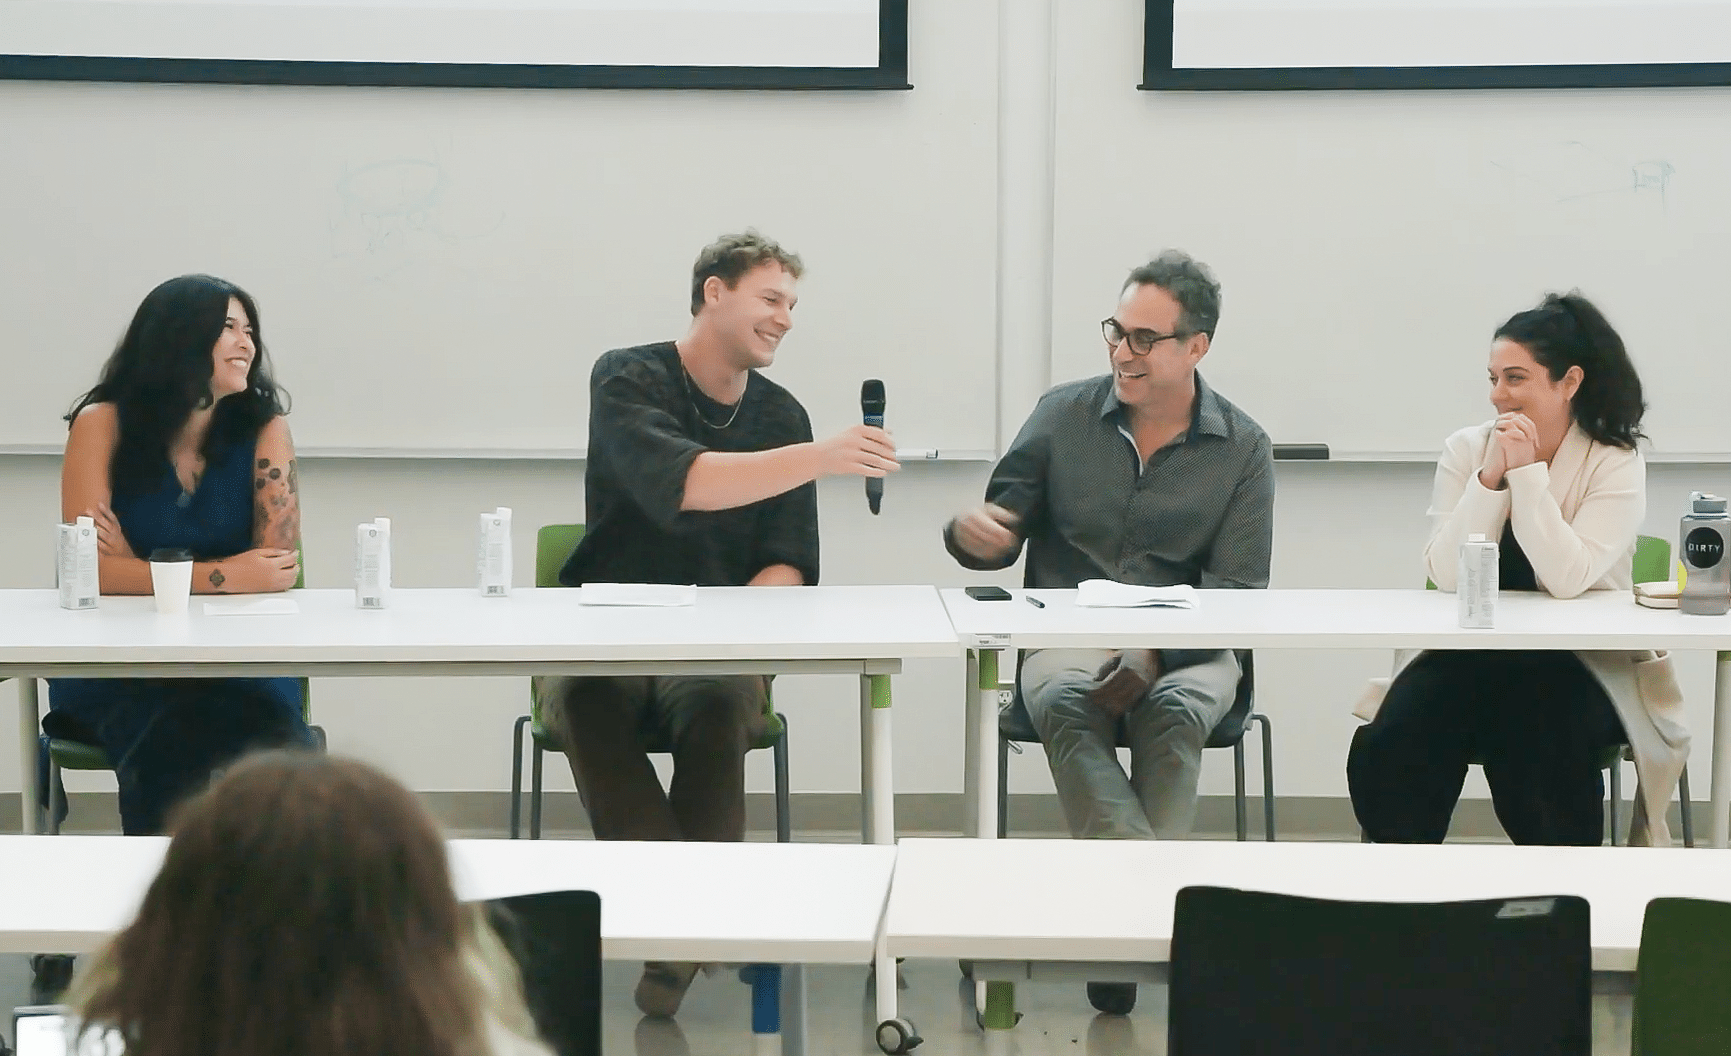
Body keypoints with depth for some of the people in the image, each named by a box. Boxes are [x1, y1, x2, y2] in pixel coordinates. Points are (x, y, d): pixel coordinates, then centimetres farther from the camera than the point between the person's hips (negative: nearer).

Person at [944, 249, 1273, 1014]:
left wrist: (1153, 653, -22)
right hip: (1066, 637, 0)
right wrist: (970, 532, -19)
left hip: (1184, 646, 0)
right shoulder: (1063, 416, 5)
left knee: (1175, 710, -35)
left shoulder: (1242, 449, 3)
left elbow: (1239, 592, -4)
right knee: (1064, 704, -34)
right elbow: (1000, 536, 8)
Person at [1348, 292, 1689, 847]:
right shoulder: (1467, 449, 2)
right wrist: (1490, 476, -17)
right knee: (1386, 755, -25)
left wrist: (1526, 472, -19)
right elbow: (1446, 575, -9)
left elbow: (1568, 579, -19)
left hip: (1584, 665, -2)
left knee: (1537, 755, -33)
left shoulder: (1616, 463, -5)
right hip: (1465, 655, 2)